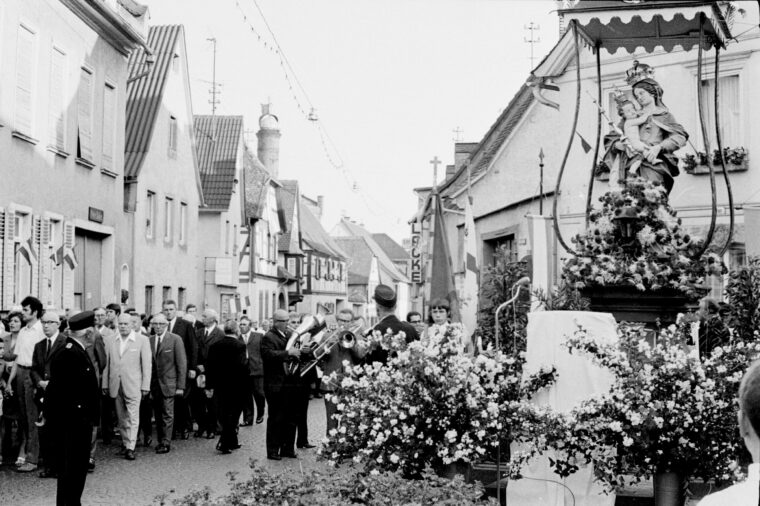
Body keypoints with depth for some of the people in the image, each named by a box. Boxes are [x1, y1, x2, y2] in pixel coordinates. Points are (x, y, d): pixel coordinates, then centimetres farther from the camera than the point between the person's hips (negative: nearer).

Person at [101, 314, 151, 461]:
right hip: (116, 386, 4)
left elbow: (146, 364, -2)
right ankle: (125, 443, 20)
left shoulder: (142, 340, -1)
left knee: (133, 418, -7)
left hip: (133, 386, -4)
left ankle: (131, 448, -5)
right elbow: (107, 365, 13)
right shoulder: (112, 342, 10)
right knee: (121, 418, 9)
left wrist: (145, 386, -6)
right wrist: (105, 384, 9)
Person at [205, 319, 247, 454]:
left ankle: (232, 442, 22)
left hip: (219, 387, 5)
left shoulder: (214, 346, 3)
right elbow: (242, 366, -20)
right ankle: (223, 443, -3)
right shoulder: (239, 346, -13)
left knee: (223, 416, 15)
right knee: (232, 416, 5)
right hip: (235, 387, -5)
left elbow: (209, 367, 3)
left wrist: (209, 386, 7)